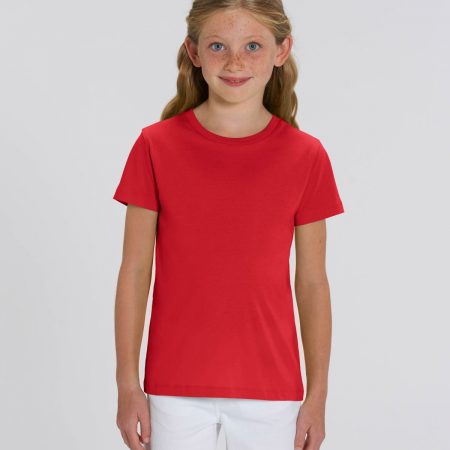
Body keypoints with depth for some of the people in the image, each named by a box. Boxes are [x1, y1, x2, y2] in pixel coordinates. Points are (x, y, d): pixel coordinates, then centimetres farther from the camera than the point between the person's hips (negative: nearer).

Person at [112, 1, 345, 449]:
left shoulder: (306, 156, -3)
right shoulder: (156, 146, -5)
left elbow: (312, 282, 1)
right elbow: (135, 271, -2)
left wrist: (318, 394, 3)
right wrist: (127, 384, -2)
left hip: (271, 392, 1)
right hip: (176, 389, 0)